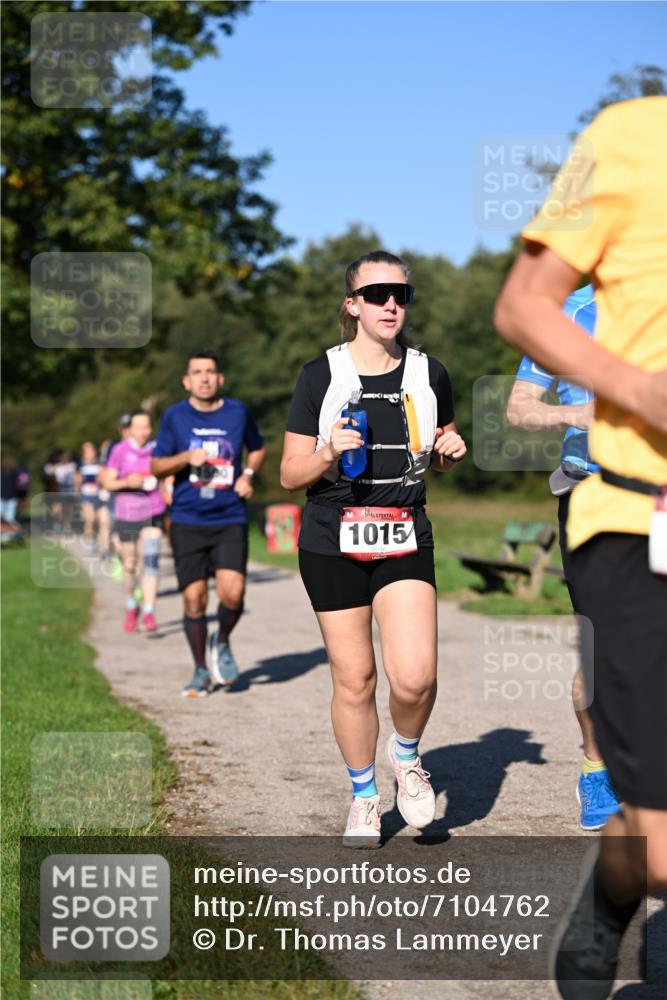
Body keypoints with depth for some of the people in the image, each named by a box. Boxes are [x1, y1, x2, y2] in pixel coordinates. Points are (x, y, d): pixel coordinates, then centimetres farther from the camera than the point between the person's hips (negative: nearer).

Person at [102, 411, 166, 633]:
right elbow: (108, 482, -5)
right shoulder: (120, 450, -3)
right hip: (127, 514, 0)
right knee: (130, 565, 9)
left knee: (151, 560, -14)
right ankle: (131, 607, 34)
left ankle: (149, 614, -14)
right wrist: (127, 482, -20)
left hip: (153, 513, 0)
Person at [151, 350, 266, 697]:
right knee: (194, 598, 0)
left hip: (230, 520, 0)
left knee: (232, 592, -16)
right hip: (188, 522, 0)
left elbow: (257, 448, 22)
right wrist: (187, 457, -14)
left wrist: (248, 474, 3)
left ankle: (222, 642, 15)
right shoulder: (174, 416, 2)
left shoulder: (238, 412, 4)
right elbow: (157, 466, 5)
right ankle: (201, 672, 18)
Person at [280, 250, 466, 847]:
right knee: (353, 680, 2)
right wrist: (331, 450, -20)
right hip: (333, 544, -1)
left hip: (405, 541, 1)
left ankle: (406, 754, 18)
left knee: (415, 676, -15)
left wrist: (449, 450, -2)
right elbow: (290, 475, -1)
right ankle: (364, 798, 24)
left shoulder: (429, 374, 6)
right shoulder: (321, 375, -2)